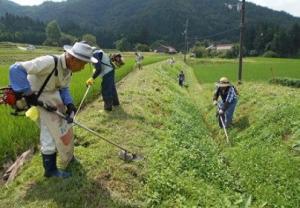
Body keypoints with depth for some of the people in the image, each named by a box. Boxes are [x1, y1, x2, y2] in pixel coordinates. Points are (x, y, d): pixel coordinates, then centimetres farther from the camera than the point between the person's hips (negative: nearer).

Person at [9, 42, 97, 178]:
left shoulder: (68, 68, -5)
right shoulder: (49, 62, -33)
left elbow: (64, 89, 2)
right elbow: (16, 69, -36)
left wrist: (69, 104, -15)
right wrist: (28, 94, -34)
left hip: (53, 96, 8)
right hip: (37, 98, -8)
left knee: (64, 127, 17)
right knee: (50, 133, -3)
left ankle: (67, 156, 39)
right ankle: (50, 169, 15)